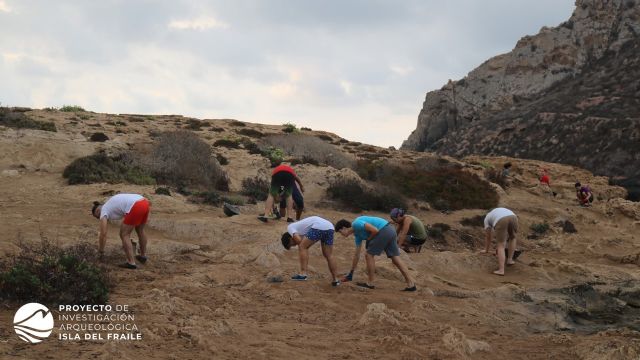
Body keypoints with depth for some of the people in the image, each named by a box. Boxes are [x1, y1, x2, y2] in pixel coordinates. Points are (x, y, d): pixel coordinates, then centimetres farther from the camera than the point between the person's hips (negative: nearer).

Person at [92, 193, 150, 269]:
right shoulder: (114, 205, 35)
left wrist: (101, 250, 21)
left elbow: (103, 234, 8)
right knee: (140, 229, 32)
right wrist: (128, 239, 48)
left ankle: (131, 262, 9)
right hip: (145, 203, 9)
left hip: (136, 208, -9)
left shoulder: (104, 211, 11)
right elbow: (128, 222, 43)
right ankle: (143, 256, 46)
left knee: (123, 234, 8)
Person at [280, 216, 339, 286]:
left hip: (319, 227, -9)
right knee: (328, 255, 16)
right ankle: (335, 280, 16)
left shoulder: (290, 227, 14)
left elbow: (299, 240, -4)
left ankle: (303, 274, -3)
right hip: (330, 228, 9)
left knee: (302, 247, 1)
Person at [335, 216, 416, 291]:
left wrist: (368, 240, 4)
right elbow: (357, 255, 28)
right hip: (390, 231, 10)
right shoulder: (357, 234, 23)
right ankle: (411, 284, 7)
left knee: (369, 255, 1)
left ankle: (370, 283, 7)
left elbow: (375, 230, -14)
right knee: (395, 258, 8)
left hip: (384, 231, -10)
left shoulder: (356, 223, -5)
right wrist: (350, 274, 31)